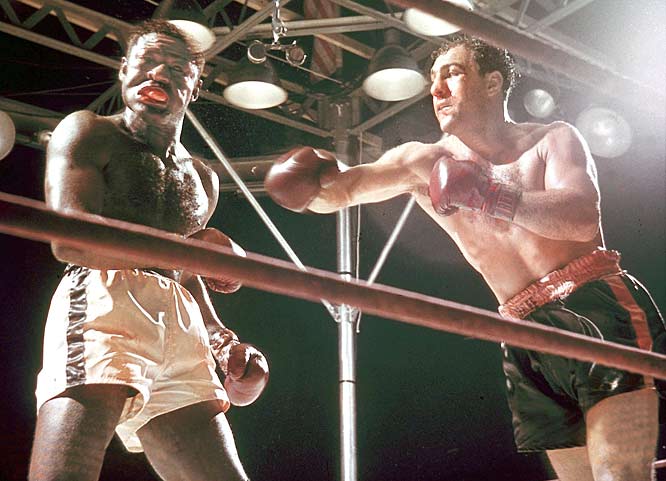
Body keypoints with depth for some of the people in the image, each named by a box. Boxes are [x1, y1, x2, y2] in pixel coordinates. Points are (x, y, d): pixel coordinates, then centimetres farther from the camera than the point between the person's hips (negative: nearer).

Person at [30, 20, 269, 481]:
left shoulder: (202, 179, 28)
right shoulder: (89, 132, 7)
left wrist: (225, 341, 10)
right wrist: (189, 249, -9)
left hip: (182, 327, 7)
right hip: (102, 303, -7)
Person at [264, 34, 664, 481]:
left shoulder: (553, 139, 4)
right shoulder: (424, 161, 12)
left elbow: (583, 218, -14)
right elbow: (341, 189, -1)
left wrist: (487, 196, -28)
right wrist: (315, 181, -25)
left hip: (597, 303, -3)